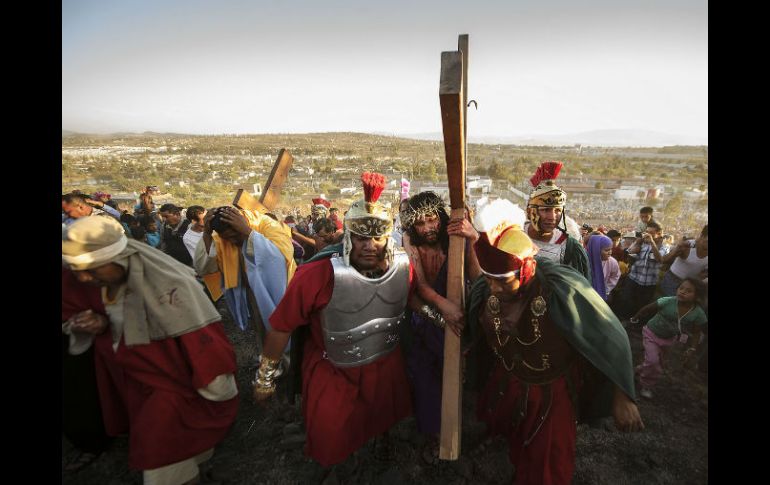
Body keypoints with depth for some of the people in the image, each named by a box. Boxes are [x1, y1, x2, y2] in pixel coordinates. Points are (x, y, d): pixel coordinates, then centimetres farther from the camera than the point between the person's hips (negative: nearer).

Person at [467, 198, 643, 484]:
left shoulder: (563, 289, -33)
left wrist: (622, 399, -12)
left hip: (553, 393, -4)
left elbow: (611, 339, -19)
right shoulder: (484, 291, -20)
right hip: (506, 386, 4)